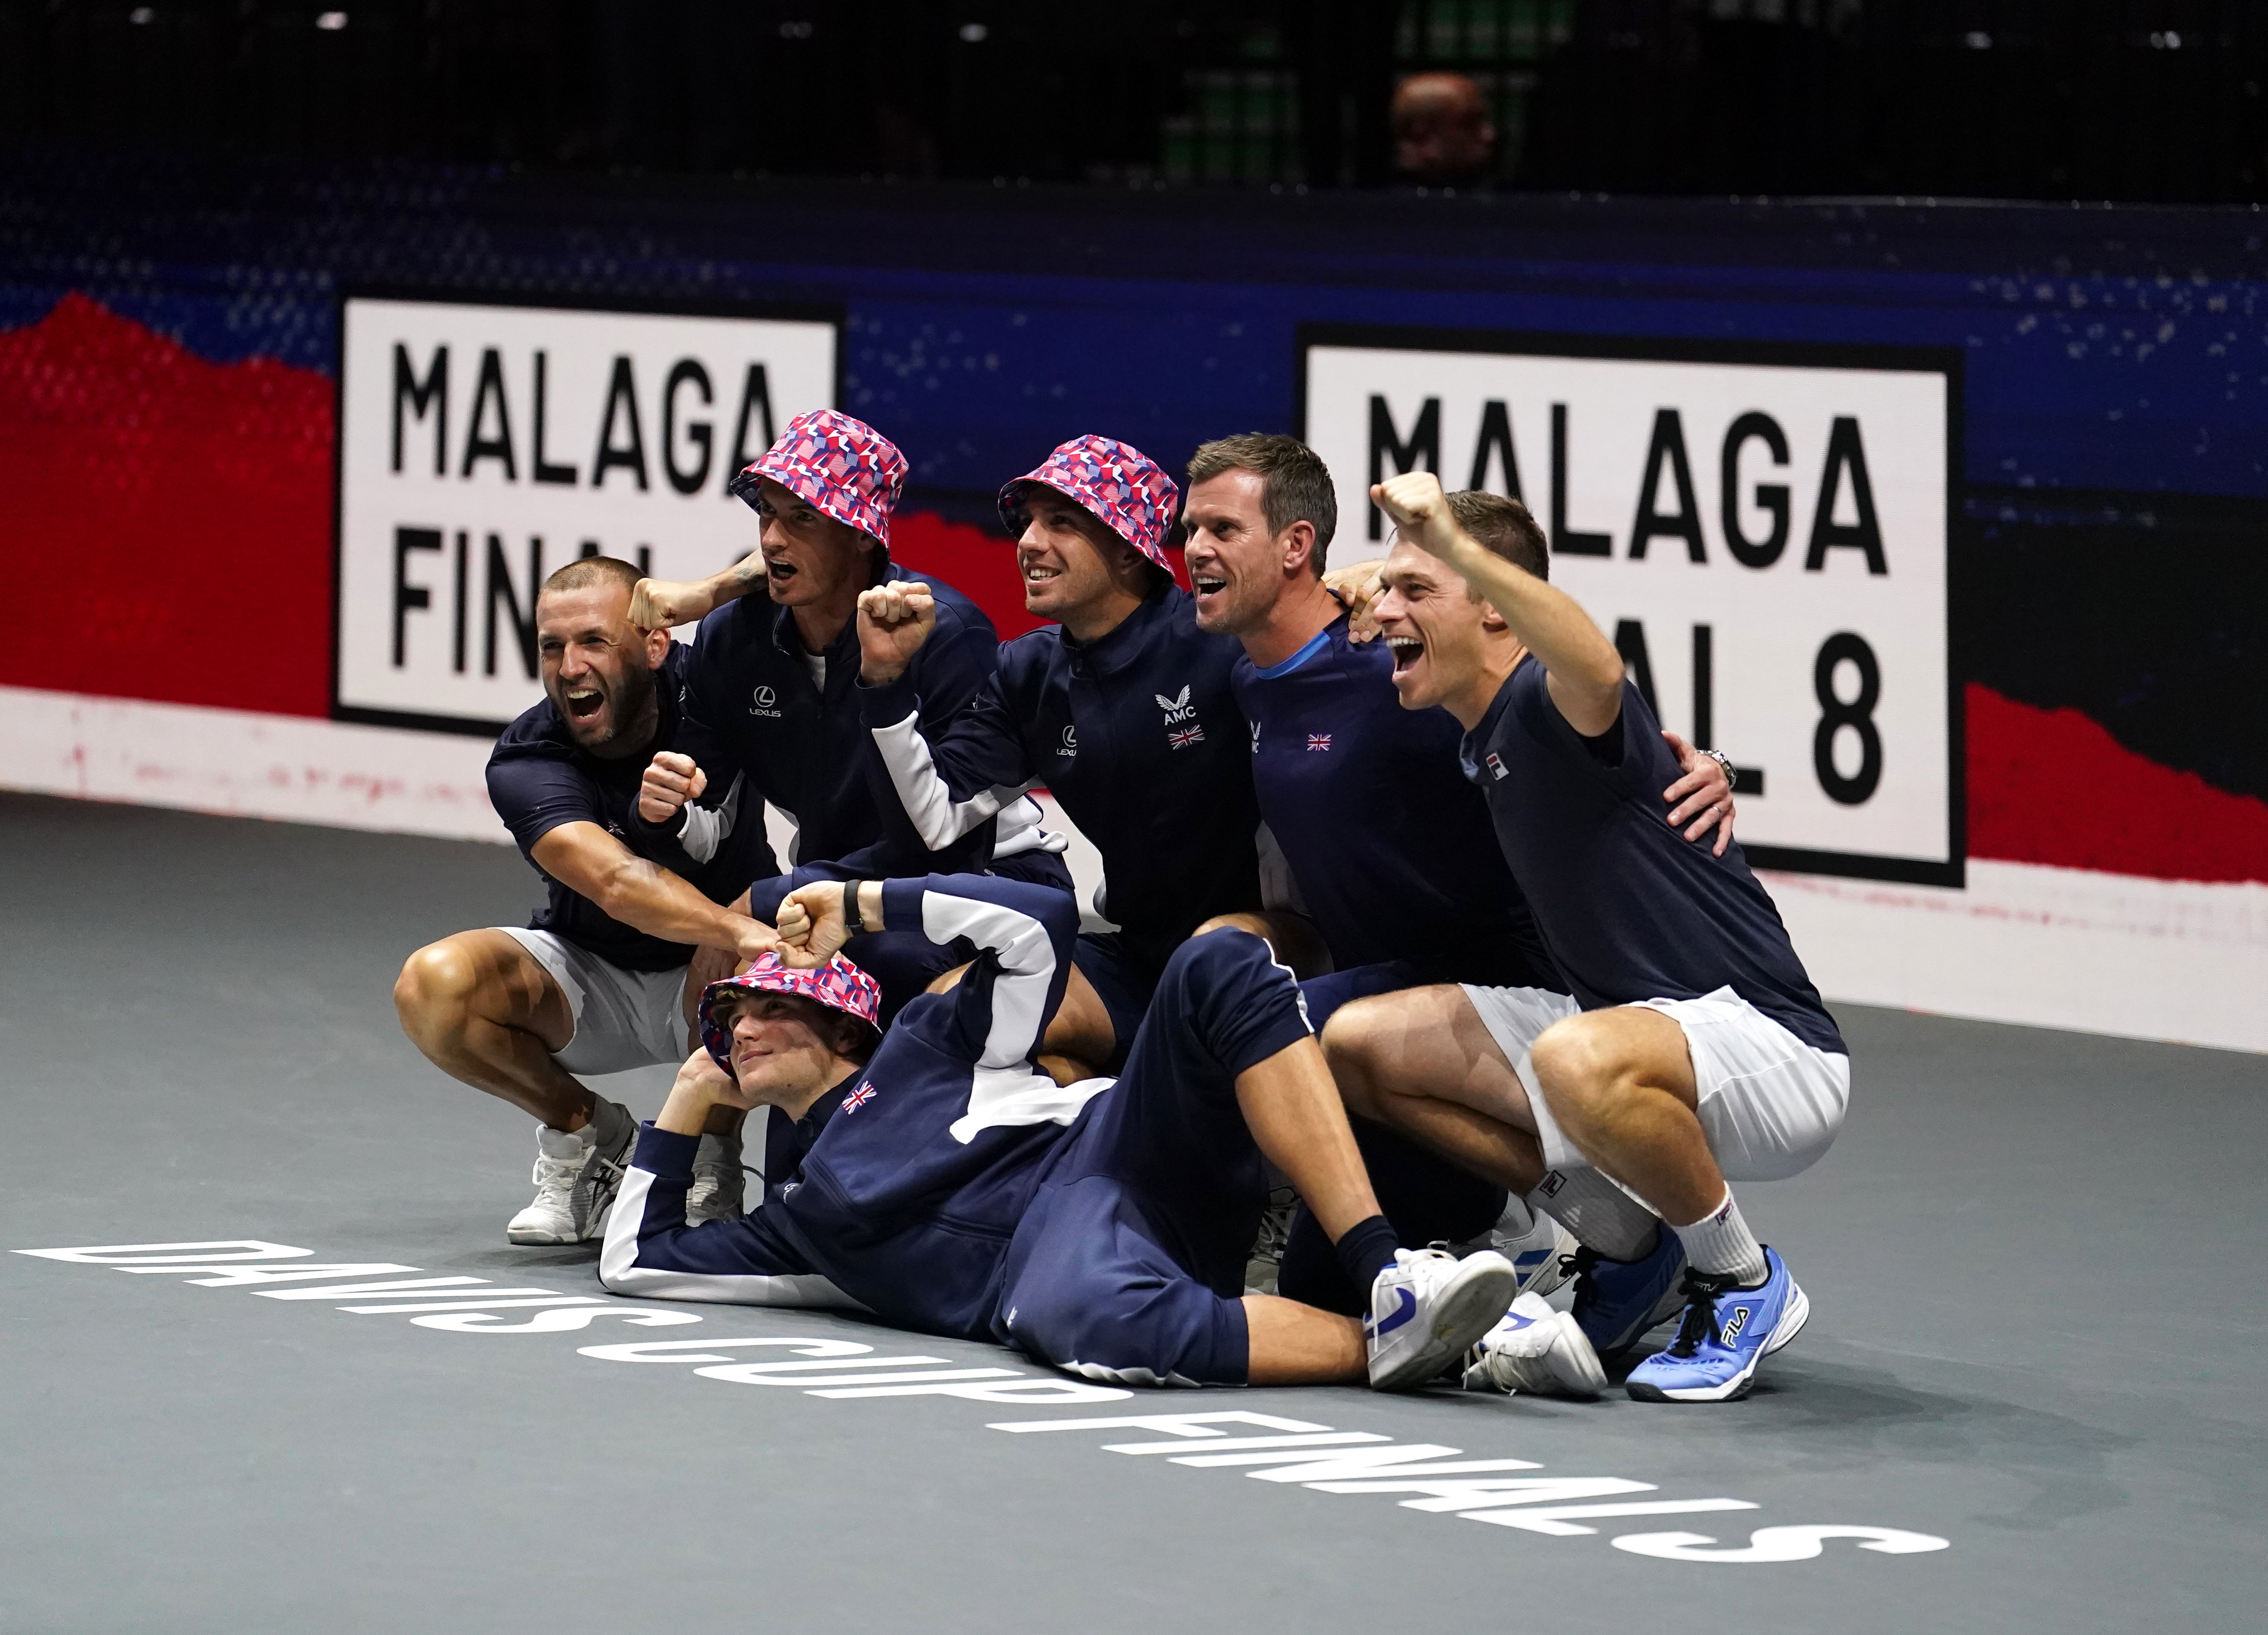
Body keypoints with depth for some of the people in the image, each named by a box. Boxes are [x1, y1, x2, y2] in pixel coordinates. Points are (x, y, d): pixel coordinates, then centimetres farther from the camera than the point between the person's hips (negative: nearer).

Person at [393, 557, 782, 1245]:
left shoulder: (704, 684, -18)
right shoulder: (524, 762, -23)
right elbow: (615, 881, -39)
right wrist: (739, 932, -57)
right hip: (587, 972, 0)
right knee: (434, 984, -26)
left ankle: (712, 1158, -7)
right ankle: (590, 1132, 2)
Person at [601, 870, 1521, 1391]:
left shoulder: (922, 1046, 33)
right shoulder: (803, 1216, 34)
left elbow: (1038, 926, 21)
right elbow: (633, 1262, 35)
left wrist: (862, 905, 27)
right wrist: (686, 1102, 40)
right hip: (1045, 1255, -1)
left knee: (1220, 967, -31)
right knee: (1089, 1318, -45)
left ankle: (1384, 1271, -39)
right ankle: (1383, 1344, -39)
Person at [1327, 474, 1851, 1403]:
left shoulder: (1548, 708, -20)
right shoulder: (1481, 742, 9)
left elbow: (1598, 673, -43)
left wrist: (1456, 543, -52)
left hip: (1769, 1045, -10)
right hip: (1617, 1019, 10)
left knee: (1580, 1061, -42)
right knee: (1358, 1044, 3)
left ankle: (1744, 1286, -12)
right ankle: (1628, 1247, 11)